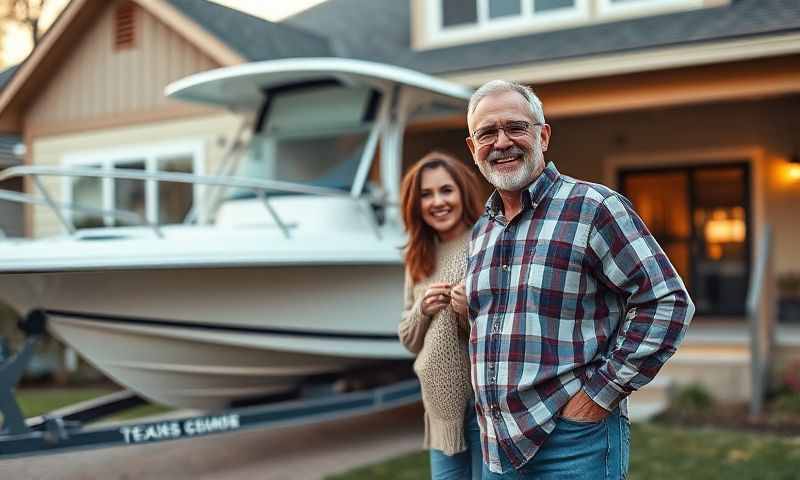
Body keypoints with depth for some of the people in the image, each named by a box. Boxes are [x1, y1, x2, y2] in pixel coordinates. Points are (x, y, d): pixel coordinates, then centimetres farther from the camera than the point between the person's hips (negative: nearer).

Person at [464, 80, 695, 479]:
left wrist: (602, 391, -15)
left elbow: (667, 302, -14)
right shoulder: (481, 231, 11)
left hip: (574, 444, -6)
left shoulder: (592, 207, -10)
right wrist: (488, 407, 12)